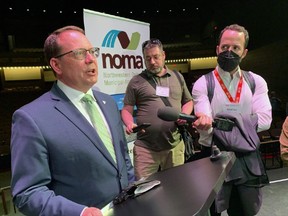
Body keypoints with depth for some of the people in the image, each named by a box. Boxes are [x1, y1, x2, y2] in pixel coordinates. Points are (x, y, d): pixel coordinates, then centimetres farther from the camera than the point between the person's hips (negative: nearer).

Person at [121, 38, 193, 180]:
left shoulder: (178, 77, 12)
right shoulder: (136, 81, 3)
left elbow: (188, 101, 20)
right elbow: (127, 110, 4)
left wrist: (185, 114, 0)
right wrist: (130, 124, -16)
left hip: (174, 145, 3)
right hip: (145, 147, -2)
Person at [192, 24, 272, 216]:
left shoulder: (256, 82, 3)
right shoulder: (203, 84, -6)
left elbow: (264, 120, -9)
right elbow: (205, 126, -17)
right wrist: (204, 124, -41)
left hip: (248, 158, 3)